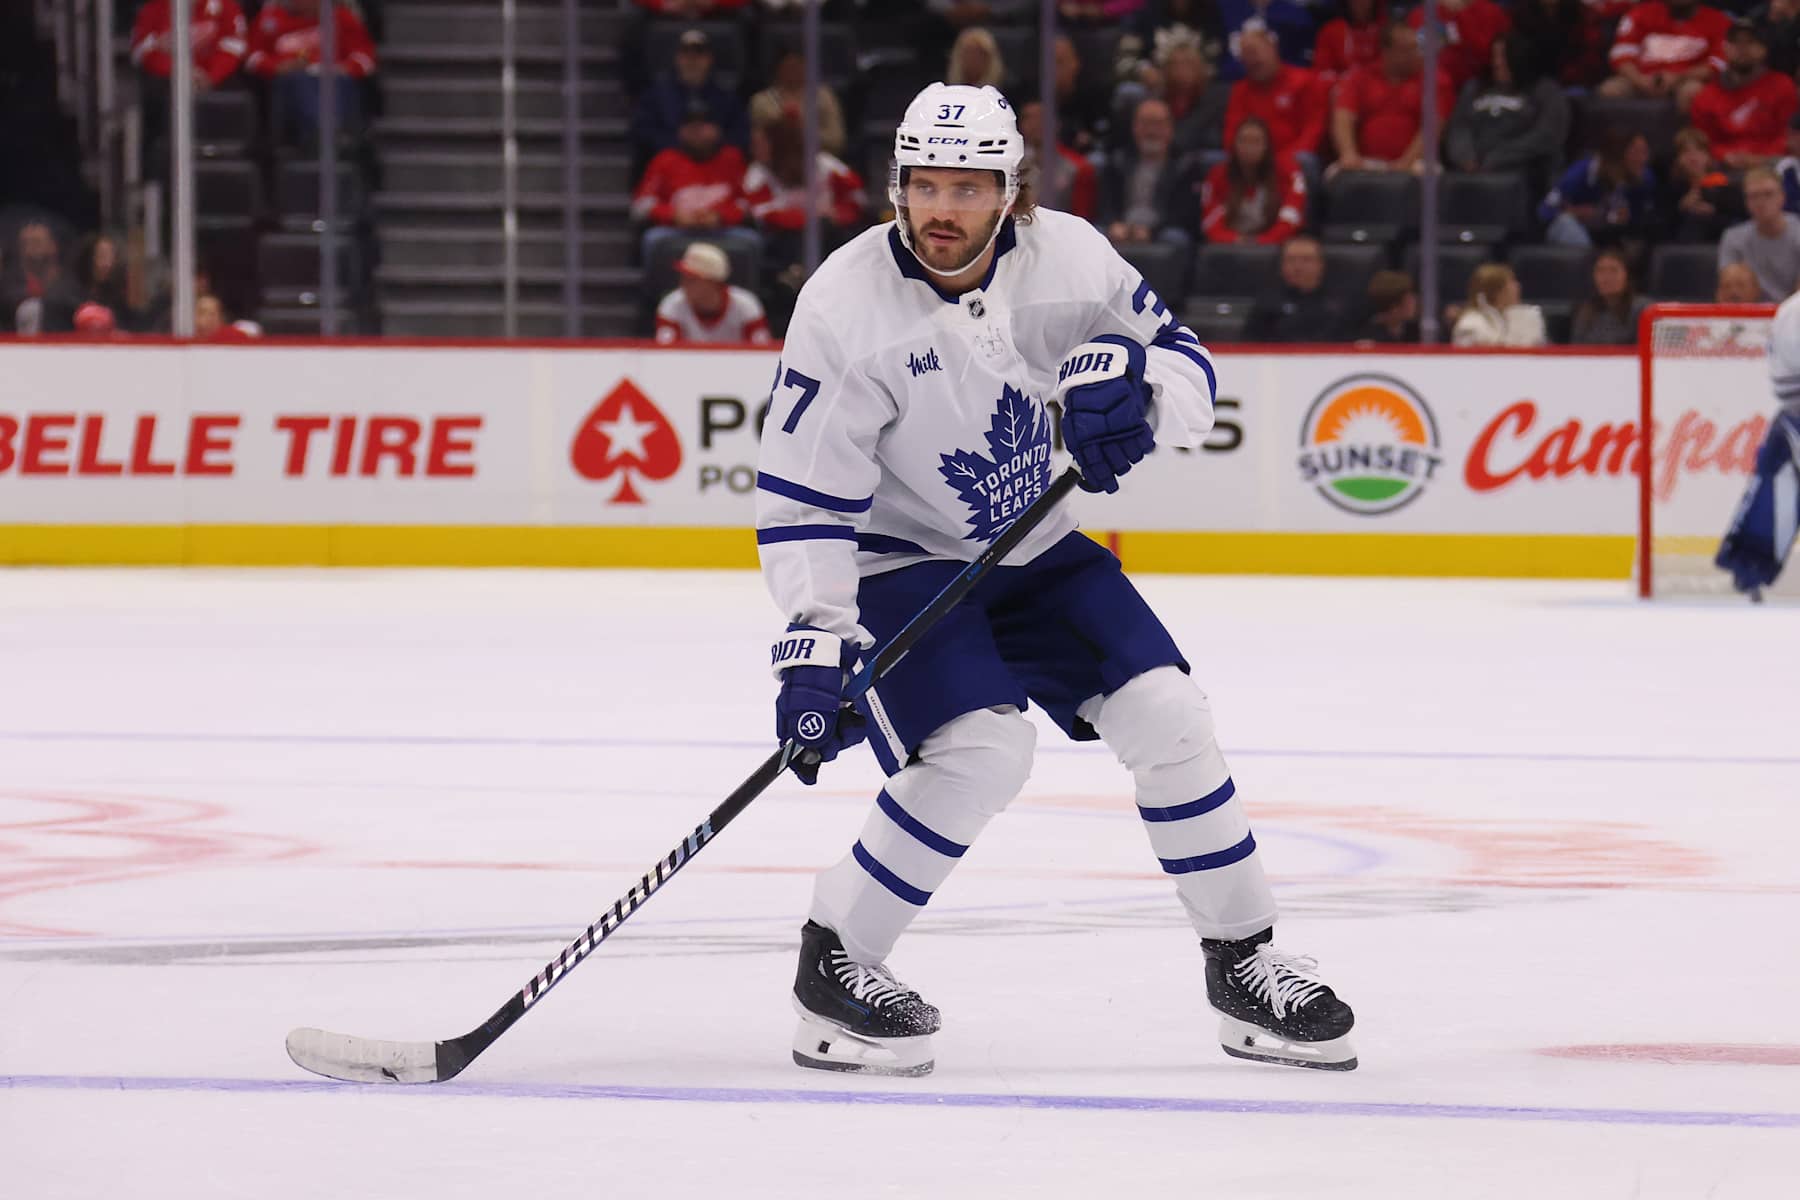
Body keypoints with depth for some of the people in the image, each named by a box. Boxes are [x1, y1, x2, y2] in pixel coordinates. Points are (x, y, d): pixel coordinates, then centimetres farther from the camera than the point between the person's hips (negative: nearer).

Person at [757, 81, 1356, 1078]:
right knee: (983, 747, -25)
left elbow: (1184, 362, -3)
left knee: (1165, 715, -5)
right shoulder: (847, 308, -23)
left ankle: (1243, 966, 10)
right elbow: (801, 504, -21)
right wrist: (815, 643, -29)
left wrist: (1132, 384, -26)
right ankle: (831, 966, -11)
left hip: (1035, 549, 5)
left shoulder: (1065, 256, -13)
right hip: (898, 562, -5)